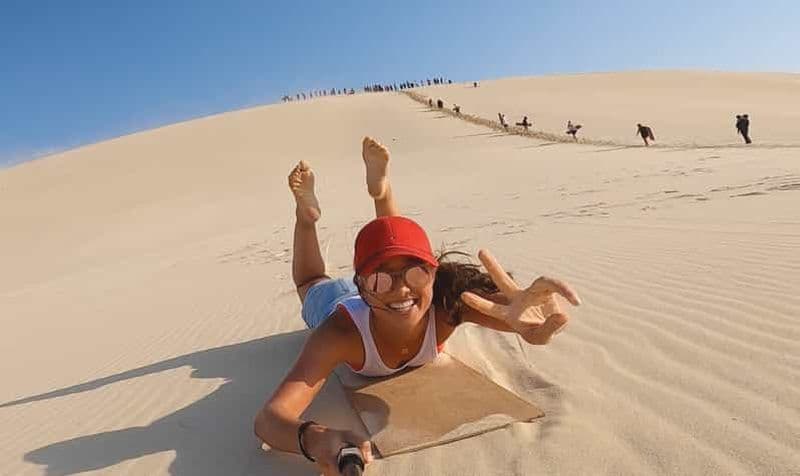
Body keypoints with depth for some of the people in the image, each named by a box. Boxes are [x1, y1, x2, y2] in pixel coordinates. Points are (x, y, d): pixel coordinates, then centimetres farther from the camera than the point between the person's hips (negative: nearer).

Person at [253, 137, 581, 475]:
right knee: (313, 283, 34)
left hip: (387, 307, 1)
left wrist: (530, 324, -83)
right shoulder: (341, 332, -50)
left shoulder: (447, 303, -46)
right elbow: (267, 420, -52)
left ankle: (380, 189, 40)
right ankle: (307, 212, 44)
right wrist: (314, 438, -75)